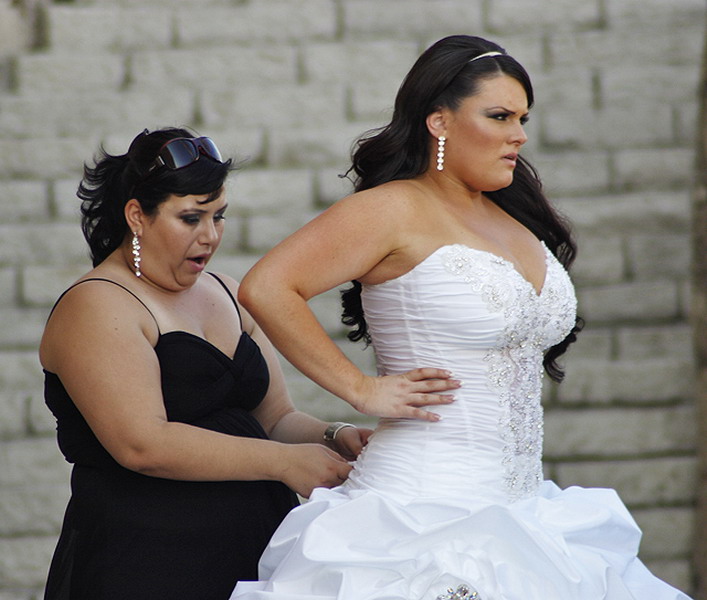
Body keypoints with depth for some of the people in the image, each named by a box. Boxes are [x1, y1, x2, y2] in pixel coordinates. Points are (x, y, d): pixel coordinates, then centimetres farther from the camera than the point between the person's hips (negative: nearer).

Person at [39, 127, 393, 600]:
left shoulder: (228, 296, 16)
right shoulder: (95, 308, -9)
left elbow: (277, 416, 17)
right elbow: (142, 444, -21)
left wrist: (334, 439, -5)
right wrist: (284, 462, -19)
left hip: (257, 553, 7)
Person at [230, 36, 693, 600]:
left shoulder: (516, 219, 14)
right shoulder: (397, 210, -9)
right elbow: (265, 289, -17)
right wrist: (361, 389, -13)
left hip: (522, 508, 7)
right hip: (428, 508, -7)